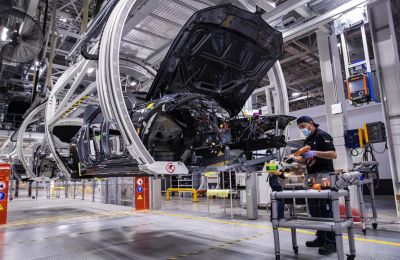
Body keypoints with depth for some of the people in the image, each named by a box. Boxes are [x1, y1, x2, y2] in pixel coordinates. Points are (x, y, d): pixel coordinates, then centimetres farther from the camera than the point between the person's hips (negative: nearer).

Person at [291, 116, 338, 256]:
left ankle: (332, 242, -1)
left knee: (325, 209, -8)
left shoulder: (322, 136, -6)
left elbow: (333, 154, -16)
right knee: (314, 209, 9)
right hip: (312, 177, 9)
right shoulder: (307, 141, 19)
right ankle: (321, 238, 19)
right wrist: (295, 159, 3)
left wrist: (315, 153, -26)